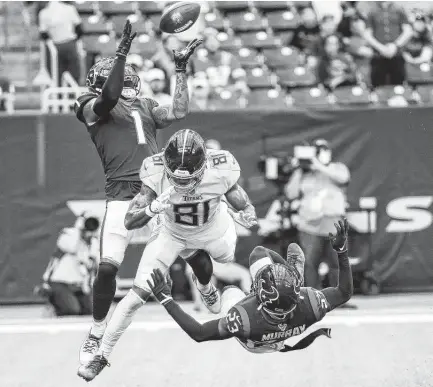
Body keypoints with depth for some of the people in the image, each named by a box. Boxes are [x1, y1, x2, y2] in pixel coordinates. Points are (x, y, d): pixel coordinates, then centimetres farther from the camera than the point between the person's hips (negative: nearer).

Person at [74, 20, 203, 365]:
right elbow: (110, 96, -14)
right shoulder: (93, 107, 7)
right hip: (124, 194, -4)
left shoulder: (145, 106, 24)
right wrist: (122, 53, -20)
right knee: (108, 267, -11)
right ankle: (97, 334, 5)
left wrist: (181, 70, 12)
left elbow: (178, 113, 11)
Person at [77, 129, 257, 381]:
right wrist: (152, 209, -53)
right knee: (138, 294, -9)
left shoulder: (220, 171, -35)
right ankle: (102, 356, 3)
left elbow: (245, 209, -18)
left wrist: (247, 215, -42)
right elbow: (129, 222, -33)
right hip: (171, 233, -1)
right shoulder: (157, 174, -36)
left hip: (213, 232, 1)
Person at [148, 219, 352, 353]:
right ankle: (296, 272, 44)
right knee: (260, 253, 10)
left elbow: (198, 333, -40)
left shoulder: (244, 318, -49)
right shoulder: (308, 305, -42)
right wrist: (341, 249, -24)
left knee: (231, 291, 29)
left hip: (253, 346, -2)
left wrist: (165, 299, -37)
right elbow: (345, 292, -24)